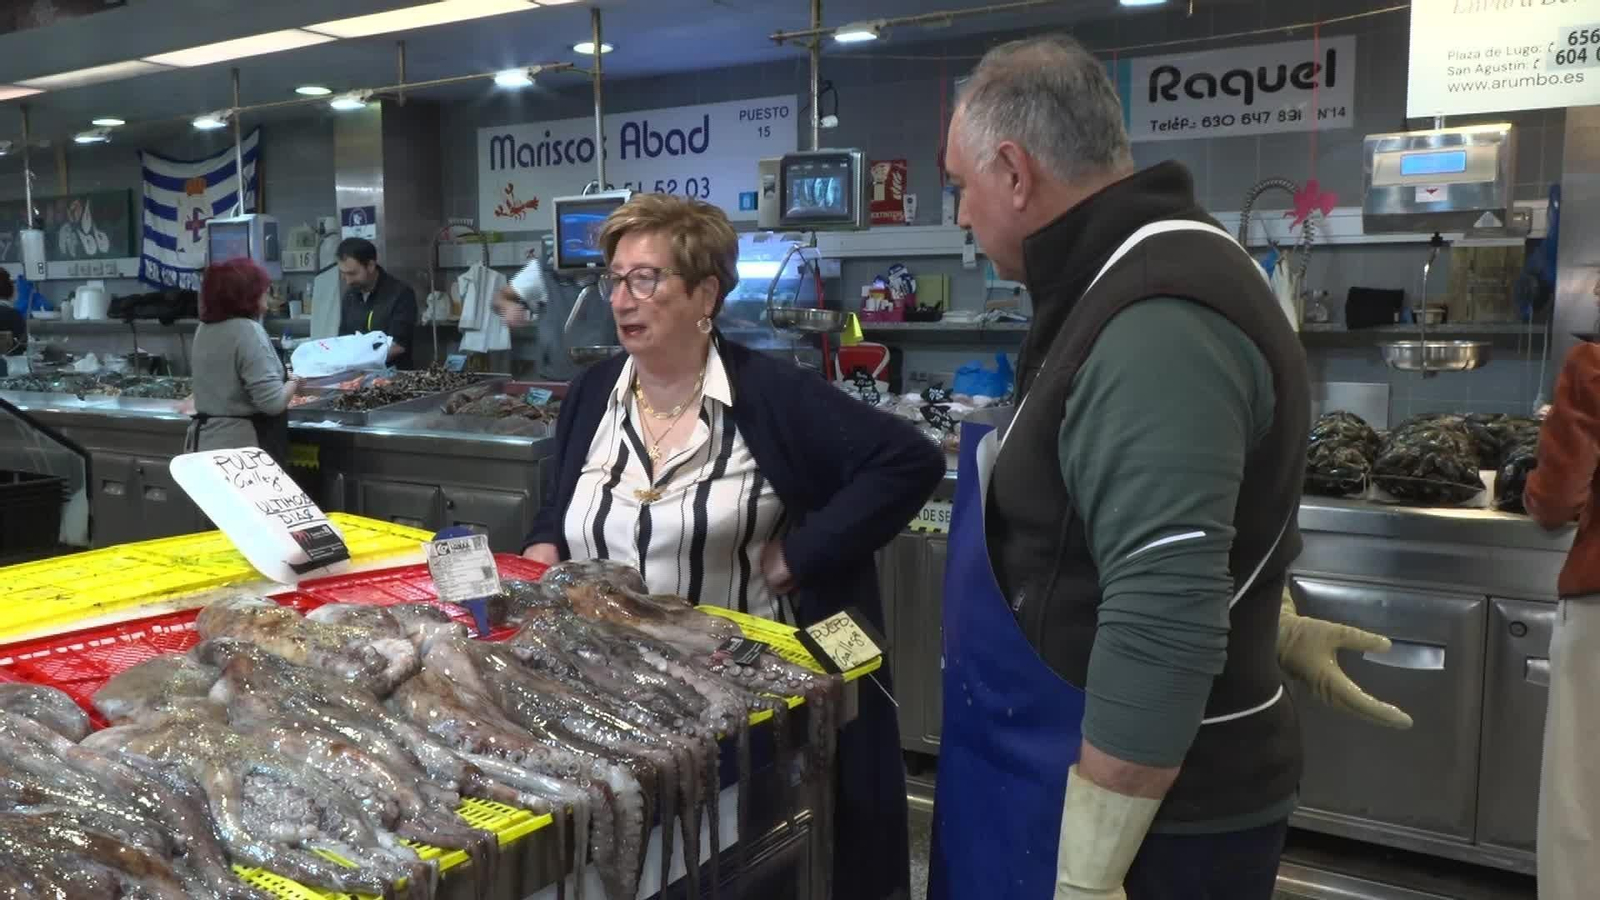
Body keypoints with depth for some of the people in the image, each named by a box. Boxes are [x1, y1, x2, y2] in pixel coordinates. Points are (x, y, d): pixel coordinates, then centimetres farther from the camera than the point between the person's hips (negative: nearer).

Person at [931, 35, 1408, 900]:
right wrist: (1278, 627, 30)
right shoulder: (1134, 284, 8)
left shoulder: (1156, 326, -27)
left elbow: (1163, 630, -31)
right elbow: (1209, 506, 21)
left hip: (1145, 818, -10)